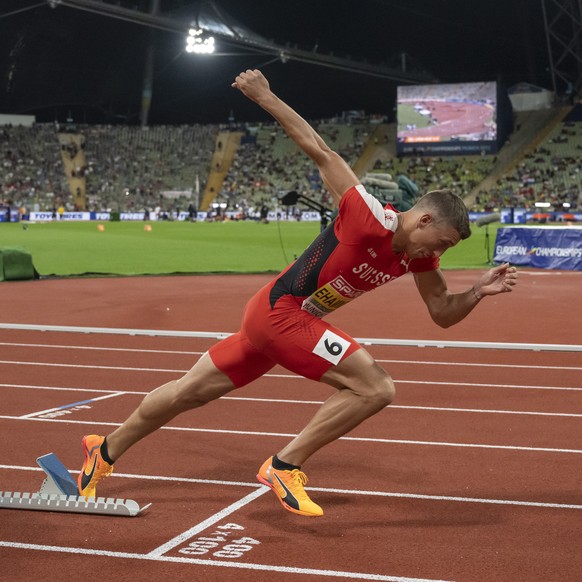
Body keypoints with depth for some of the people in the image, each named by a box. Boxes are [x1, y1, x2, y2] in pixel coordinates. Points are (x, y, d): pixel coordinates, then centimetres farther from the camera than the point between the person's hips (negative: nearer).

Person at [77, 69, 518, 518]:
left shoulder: (417, 255, 3)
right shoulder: (372, 221, -21)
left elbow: (443, 313, 10)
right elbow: (320, 151, -17)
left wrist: (478, 291, -8)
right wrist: (264, 97, -14)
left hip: (275, 316, 8)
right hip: (279, 311, -8)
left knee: (189, 392, 17)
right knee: (376, 388, -15)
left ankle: (105, 451, 32)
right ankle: (284, 466, -7)